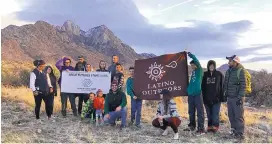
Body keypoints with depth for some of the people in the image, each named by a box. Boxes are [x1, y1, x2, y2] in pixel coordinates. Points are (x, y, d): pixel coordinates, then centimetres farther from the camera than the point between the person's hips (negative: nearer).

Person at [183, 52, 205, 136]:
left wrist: (191, 55, -10)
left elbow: (197, 62, -16)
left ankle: (201, 129, -3)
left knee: (200, 112, -5)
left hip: (197, 94, -7)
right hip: (190, 94, 7)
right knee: (191, 112, 16)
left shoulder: (199, 70, -2)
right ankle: (192, 126, 29)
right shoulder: (192, 72, 16)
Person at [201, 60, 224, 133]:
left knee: (215, 114, -2)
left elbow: (222, 86, 0)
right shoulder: (205, 74, 7)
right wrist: (203, 96, 5)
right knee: (209, 114, 10)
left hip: (216, 98, -3)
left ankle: (215, 126, 8)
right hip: (207, 98, 3)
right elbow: (202, 86, 10)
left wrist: (222, 97, -5)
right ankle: (210, 126, 18)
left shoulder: (219, 74, 1)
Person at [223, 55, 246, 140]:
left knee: (238, 116, -4)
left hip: (237, 98, -7)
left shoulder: (240, 71, -11)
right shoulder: (228, 71, 11)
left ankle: (240, 133, 3)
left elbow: (243, 85, -14)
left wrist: (240, 97, -18)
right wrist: (225, 92, 16)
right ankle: (234, 130, 24)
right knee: (231, 115, 11)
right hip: (229, 97, 7)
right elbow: (225, 83, 21)